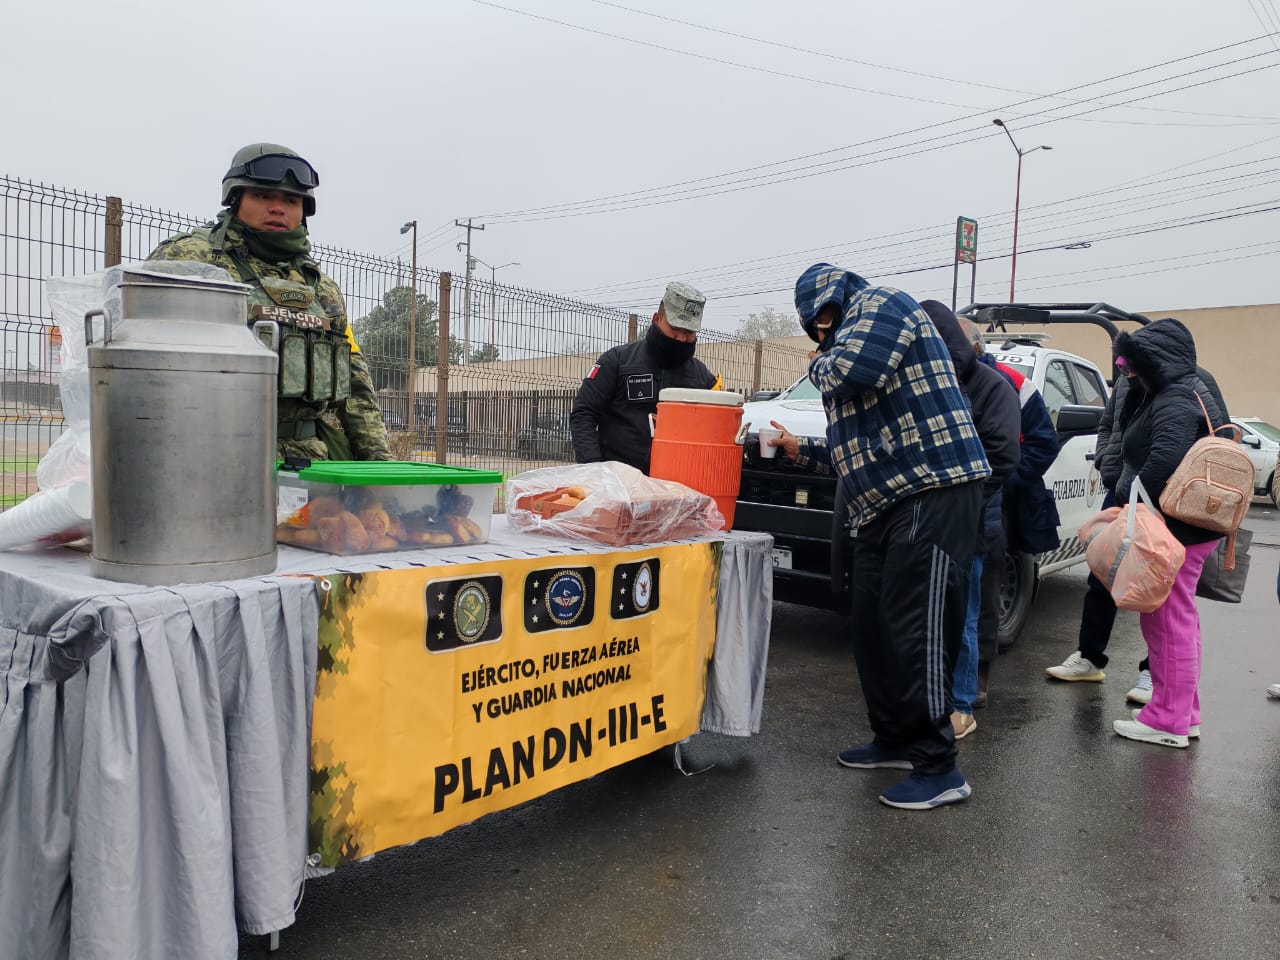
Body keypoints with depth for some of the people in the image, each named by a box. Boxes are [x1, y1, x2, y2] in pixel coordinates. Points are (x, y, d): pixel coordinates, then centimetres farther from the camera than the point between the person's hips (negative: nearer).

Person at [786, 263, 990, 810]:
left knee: (916, 630, -12)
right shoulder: (848, 340, 27)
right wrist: (805, 450, 35)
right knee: (872, 626, 10)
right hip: (882, 504, 10)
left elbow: (853, 372, -21)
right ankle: (895, 739, 24)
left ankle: (937, 768, -4)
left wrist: (820, 362, 1)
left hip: (933, 490, -10)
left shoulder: (883, 304, 0)